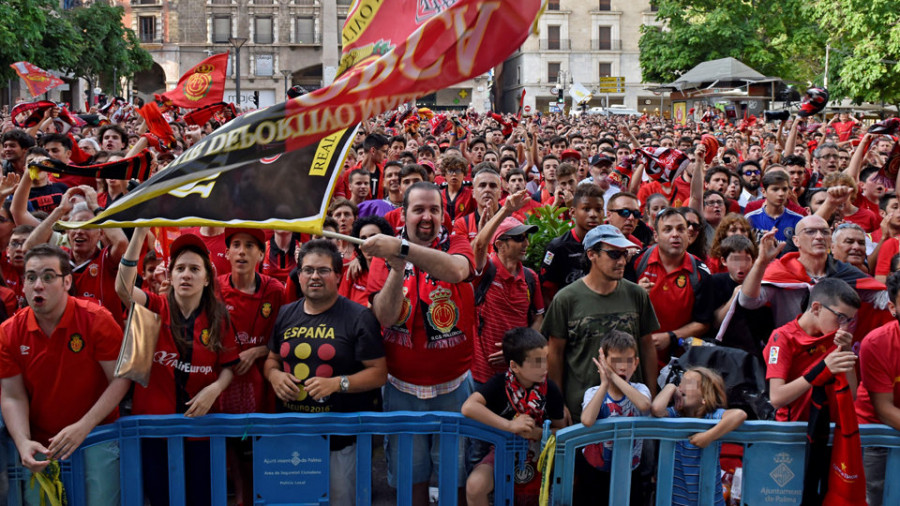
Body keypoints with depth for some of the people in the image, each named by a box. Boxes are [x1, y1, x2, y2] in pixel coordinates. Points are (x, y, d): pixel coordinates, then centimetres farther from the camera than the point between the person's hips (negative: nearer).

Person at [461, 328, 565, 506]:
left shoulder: (551, 390, -10)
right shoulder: (501, 383, -16)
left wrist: (537, 433, -22)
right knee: (475, 486, -26)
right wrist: (510, 425, -32)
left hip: (538, 456, 2)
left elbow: (560, 430, -1)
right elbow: (469, 407, -30)